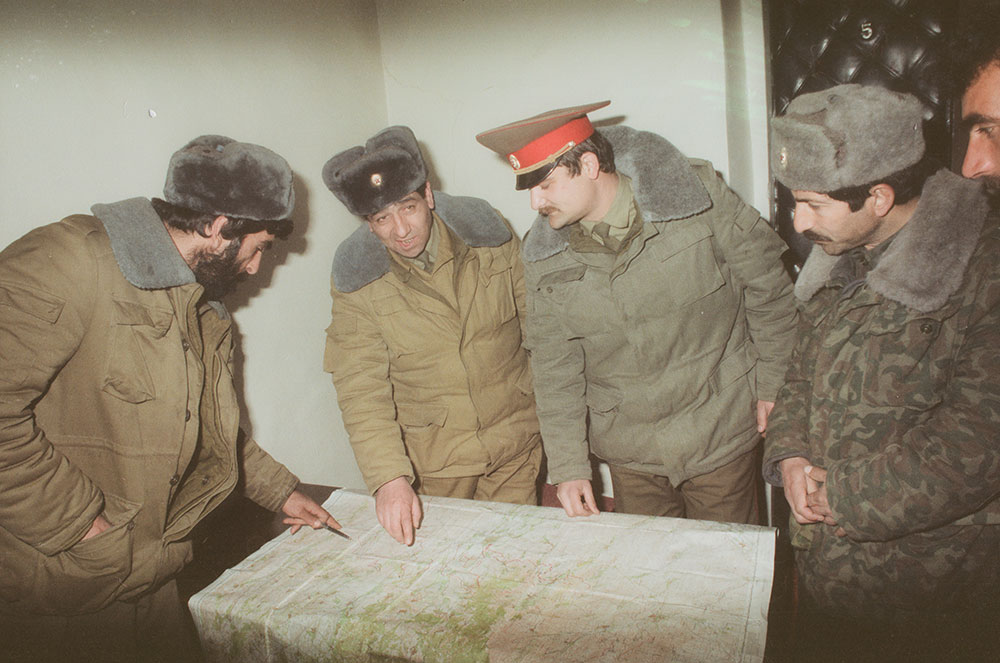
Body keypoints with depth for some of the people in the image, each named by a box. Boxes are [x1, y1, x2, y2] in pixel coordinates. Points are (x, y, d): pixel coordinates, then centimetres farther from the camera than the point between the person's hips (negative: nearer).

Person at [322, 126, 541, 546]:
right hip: (431, 462, -1)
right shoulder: (356, 280, -12)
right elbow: (360, 390, -14)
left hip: (514, 445, 1)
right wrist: (389, 477, -26)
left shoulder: (489, 236, -8)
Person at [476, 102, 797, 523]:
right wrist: (568, 465, -2)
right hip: (629, 452, 2)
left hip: (720, 437, -1)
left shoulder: (698, 195, -15)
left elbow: (767, 287, -3)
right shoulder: (542, 257, -8)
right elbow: (554, 370, -1)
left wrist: (772, 385, 3)